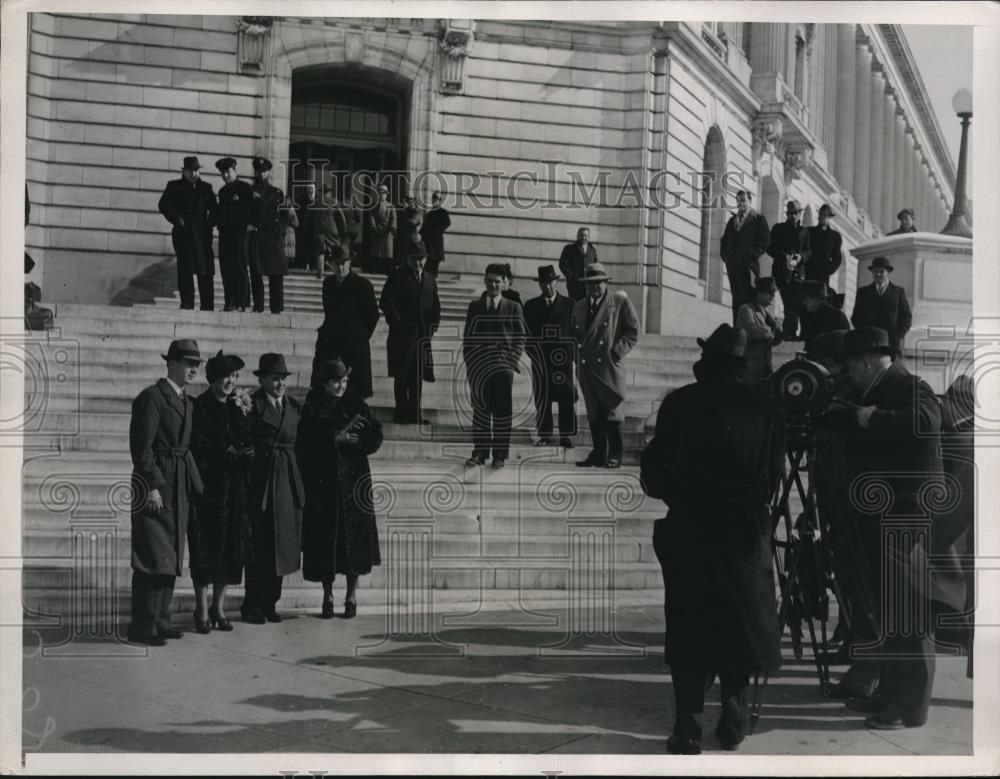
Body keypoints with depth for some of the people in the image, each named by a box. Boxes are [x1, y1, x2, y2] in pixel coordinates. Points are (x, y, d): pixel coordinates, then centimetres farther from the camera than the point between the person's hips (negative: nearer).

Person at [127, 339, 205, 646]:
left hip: (179, 488, 8)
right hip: (156, 485, -8)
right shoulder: (151, 397, -10)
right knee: (153, 556, -6)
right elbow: (141, 446, -15)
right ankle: (142, 627, 0)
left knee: (170, 557, 12)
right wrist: (153, 486, -19)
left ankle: (160, 620, 20)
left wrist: (195, 485, 10)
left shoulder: (187, 402, 16)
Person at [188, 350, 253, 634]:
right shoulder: (200, 406, -5)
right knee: (205, 546, -1)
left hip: (235, 489, 5)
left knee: (231, 546, 6)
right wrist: (231, 454, -4)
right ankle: (202, 609, 5)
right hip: (208, 485, -5)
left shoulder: (238, 406, 11)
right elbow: (200, 449, -10)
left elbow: (248, 444, 3)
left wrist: (243, 414, -8)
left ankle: (219, 606, 15)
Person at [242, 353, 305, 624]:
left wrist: (299, 481, 10)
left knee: (283, 544, 9)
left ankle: (269, 602, 19)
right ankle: (253, 605, 9)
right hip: (261, 479, -6)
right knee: (260, 545, -1)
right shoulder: (252, 405, -6)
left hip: (288, 481, 6)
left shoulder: (294, 406, 13)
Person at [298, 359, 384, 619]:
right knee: (324, 538, 1)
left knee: (353, 537, 0)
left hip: (353, 481, 0)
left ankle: (352, 595, 11)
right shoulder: (311, 410, 2)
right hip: (321, 483, 0)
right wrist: (335, 438, -13)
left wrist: (349, 440, -15)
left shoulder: (357, 407, 4)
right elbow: (304, 445, -8)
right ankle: (327, 595, 13)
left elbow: (375, 438, -3)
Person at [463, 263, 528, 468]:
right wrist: (469, 363, 2)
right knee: (480, 409, 4)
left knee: (502, 411, -2)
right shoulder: (475, 306, 13)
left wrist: (512, 360, -8)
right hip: (480, 365, 2)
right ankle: (479, 452, 9)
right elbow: (467, 338, 12)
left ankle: (500, 454, 3)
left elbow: (521, 338, 5)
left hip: (503, 364, -2)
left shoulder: (513, 307, 7)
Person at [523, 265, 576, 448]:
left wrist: (573, 356, -5)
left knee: (567, 399, -4)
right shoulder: (531, 306, 11)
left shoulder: (569, 304, 7)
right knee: (542, 399, 1)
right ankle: (544, 435, 8)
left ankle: (566, 436, 1)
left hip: (563, 357, -1)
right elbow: (526, 333, 10)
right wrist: (533, 353, -3)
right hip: (540, 359, 1)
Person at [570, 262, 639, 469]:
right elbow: (573, 334, 24)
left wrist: (616, 352, -10)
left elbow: (632, 332, 0)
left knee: (612, 413, -4)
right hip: (586, 367, 5)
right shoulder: (578, 307, 18)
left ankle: (615, 456, 1)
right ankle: (598, 454, 11)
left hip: (609, 367, -5)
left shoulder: (620, 303, 2)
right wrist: (577, 354, 8)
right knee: (593, 414, 6)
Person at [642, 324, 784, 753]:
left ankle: (688, 727, 2)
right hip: (745, 530, 2)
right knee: (740, 624, 14)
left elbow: (654, 468, -4)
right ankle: (733, 721, 15)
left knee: (688, 629, 5)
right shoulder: (764, 407, 1)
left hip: (689, 529, -1)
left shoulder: (680, 402, -4)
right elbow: (774, 474, 2)